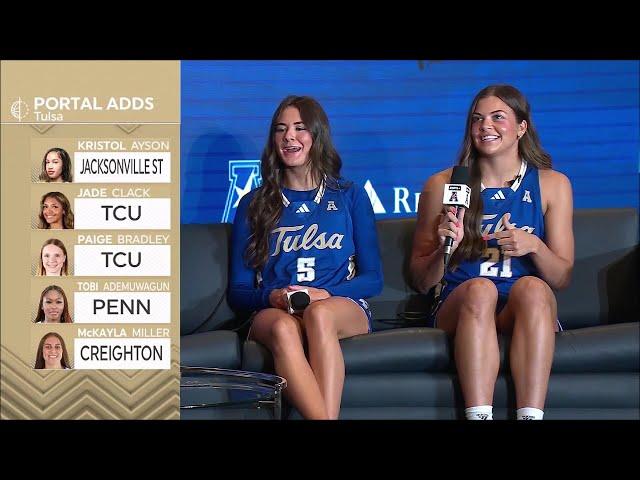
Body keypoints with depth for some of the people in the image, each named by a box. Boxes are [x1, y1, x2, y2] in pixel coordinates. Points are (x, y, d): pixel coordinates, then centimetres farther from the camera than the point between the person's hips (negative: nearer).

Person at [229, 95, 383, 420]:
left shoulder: (351, 197, 16)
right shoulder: (253, 205, 18)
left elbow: (373, 279, 11)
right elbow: (238, 291, 14)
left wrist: (326, 294, -8)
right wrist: (271, 297, -9)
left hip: (343, 309, 0)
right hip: (272, 311, 1)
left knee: (319, 314, -38)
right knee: (283, 327, -38)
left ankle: (328, 415, -49)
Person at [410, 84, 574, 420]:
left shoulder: (552, 184, 10)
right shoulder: (442, 185, 9)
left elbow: (562, 278, 8)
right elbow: (421, 281, 11)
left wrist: (534, 247, -12)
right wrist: (444, 248, -9)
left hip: (526, 312, 0)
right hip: (457, 308, 0)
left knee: (532, 287, -33)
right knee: (480, 288, -34)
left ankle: (531, 415, -42)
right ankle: (478, 415, -45)